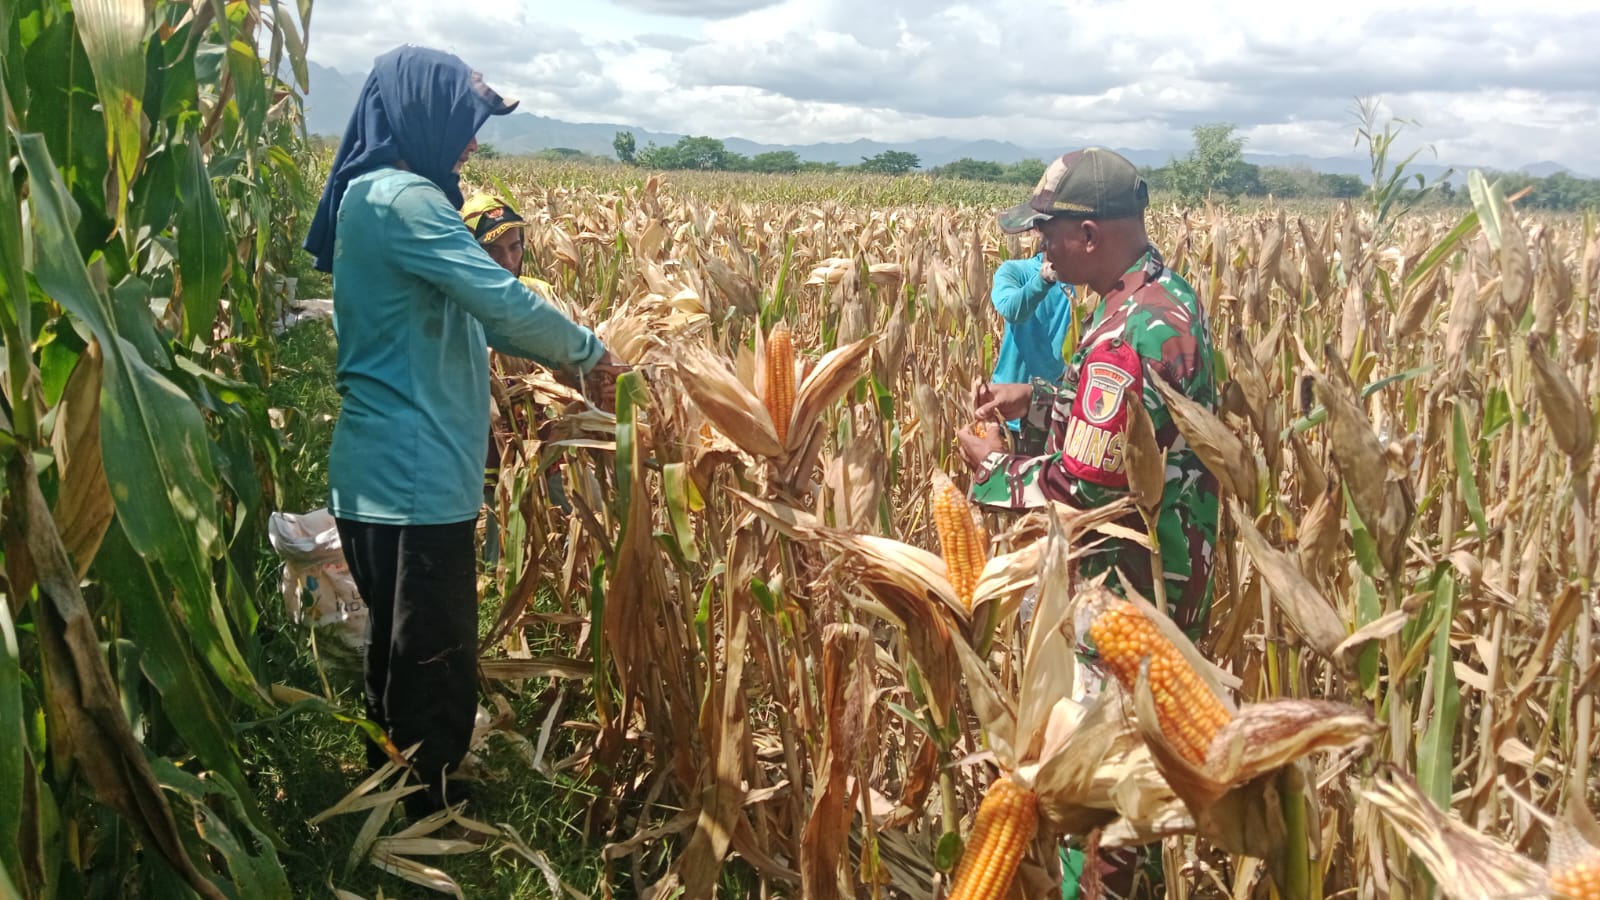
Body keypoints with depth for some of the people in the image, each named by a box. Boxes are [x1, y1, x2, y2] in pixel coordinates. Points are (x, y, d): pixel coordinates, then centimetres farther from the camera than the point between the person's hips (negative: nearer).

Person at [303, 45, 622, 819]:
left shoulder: (374, 196, 15)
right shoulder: (403, 199, -18)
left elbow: (465, 311, 21)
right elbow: (504, 300, -22)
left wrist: (560, 356, 13)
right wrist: (587, 349, -5)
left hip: (382, 474, 11)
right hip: (414, 480, -11)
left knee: (400, 658, 23)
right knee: (434, 669, 1)